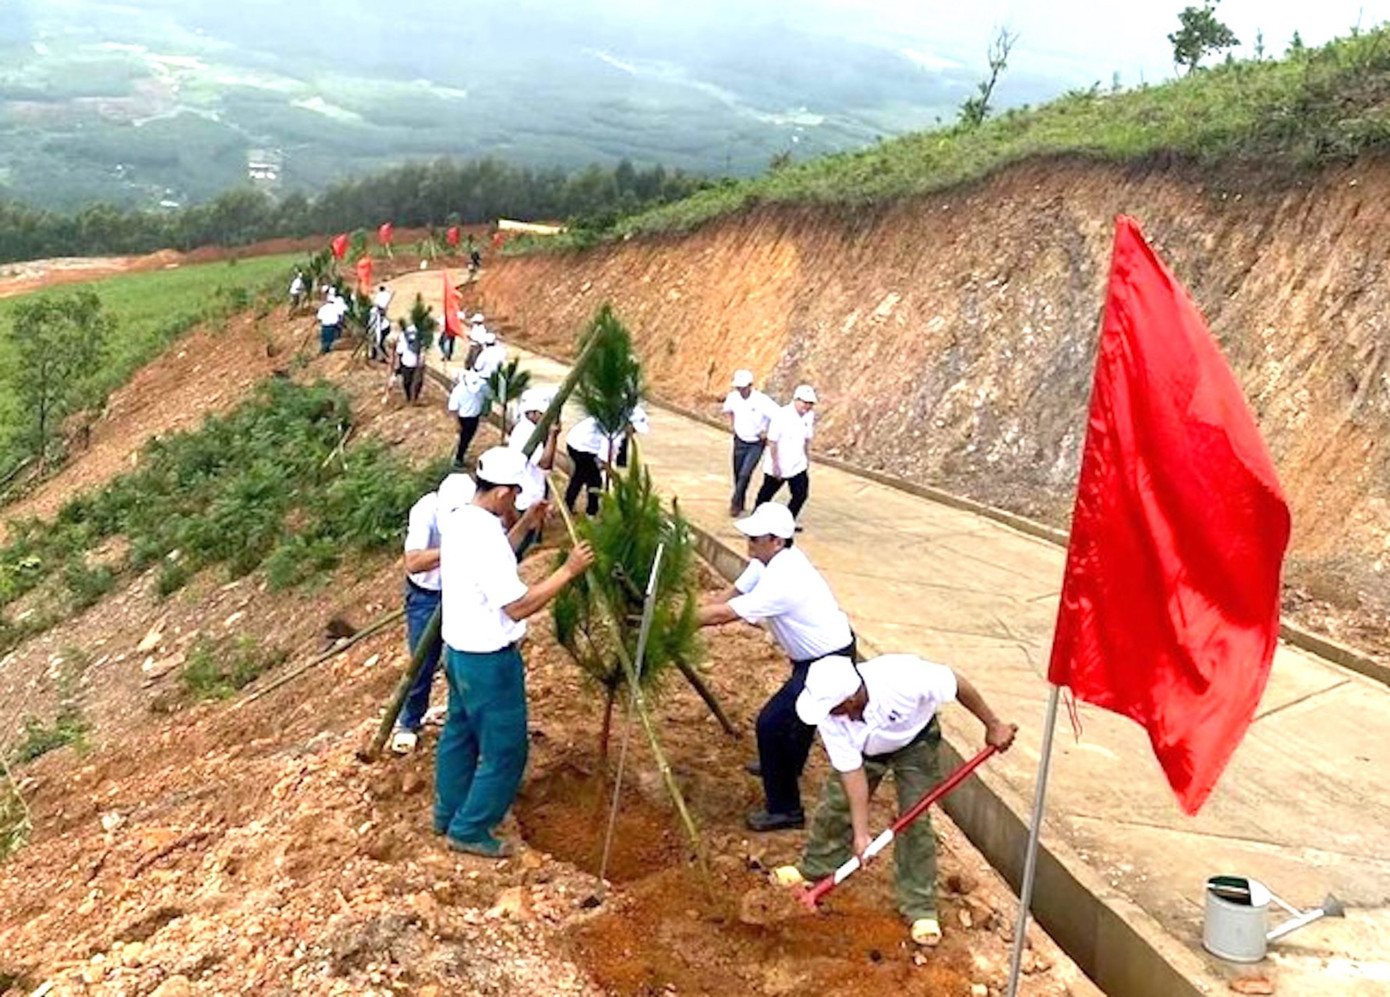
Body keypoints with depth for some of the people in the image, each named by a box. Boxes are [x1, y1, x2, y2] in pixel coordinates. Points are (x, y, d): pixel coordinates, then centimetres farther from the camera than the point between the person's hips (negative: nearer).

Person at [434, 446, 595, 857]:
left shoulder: (457, 520, 1)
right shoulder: (485, 534, -28)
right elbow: (518, 605, -26)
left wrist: (524, 524, 13)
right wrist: (567, 571, -22)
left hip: (458, 650, 10)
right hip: (489, 660, -10)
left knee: (459, 733, 23)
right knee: (504, 750, 5)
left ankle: (448, 814, 38)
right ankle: (469, 830, 16)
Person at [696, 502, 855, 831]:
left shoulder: (782, 580, -31)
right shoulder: (769, 561, -2)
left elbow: (724, 613, -28)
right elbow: (730, 594, 1)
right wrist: (696, 615, -11)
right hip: (816, 655, 11)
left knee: (771, 723, -10)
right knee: (798, 708, 30)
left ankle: (784, 809, 0)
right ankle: (786, 764, 57)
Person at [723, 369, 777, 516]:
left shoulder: (762, 401, -25)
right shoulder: (733, 397, -9)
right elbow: (728, 409, 16)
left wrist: (767, 432, -17)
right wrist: (731, 423, 4)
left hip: (756, 444, -5)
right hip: (740, 441, 5)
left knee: (745, 474, -15)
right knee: (738, 475, 11)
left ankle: (735, 503, 0)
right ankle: (740, 506, 27)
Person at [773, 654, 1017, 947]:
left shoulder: (902, 678, -45)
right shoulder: (829, 716, -33)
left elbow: (957, 685, -28)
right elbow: (852, 771, -25)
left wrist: (993, 725, -17)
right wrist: (861, 834, -26)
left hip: (914, 741, -2)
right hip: (863, 748, 3)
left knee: (915, 821, -9)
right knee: (835, 804, 2)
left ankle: (920, 909, 5)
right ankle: (815, 868, 29)